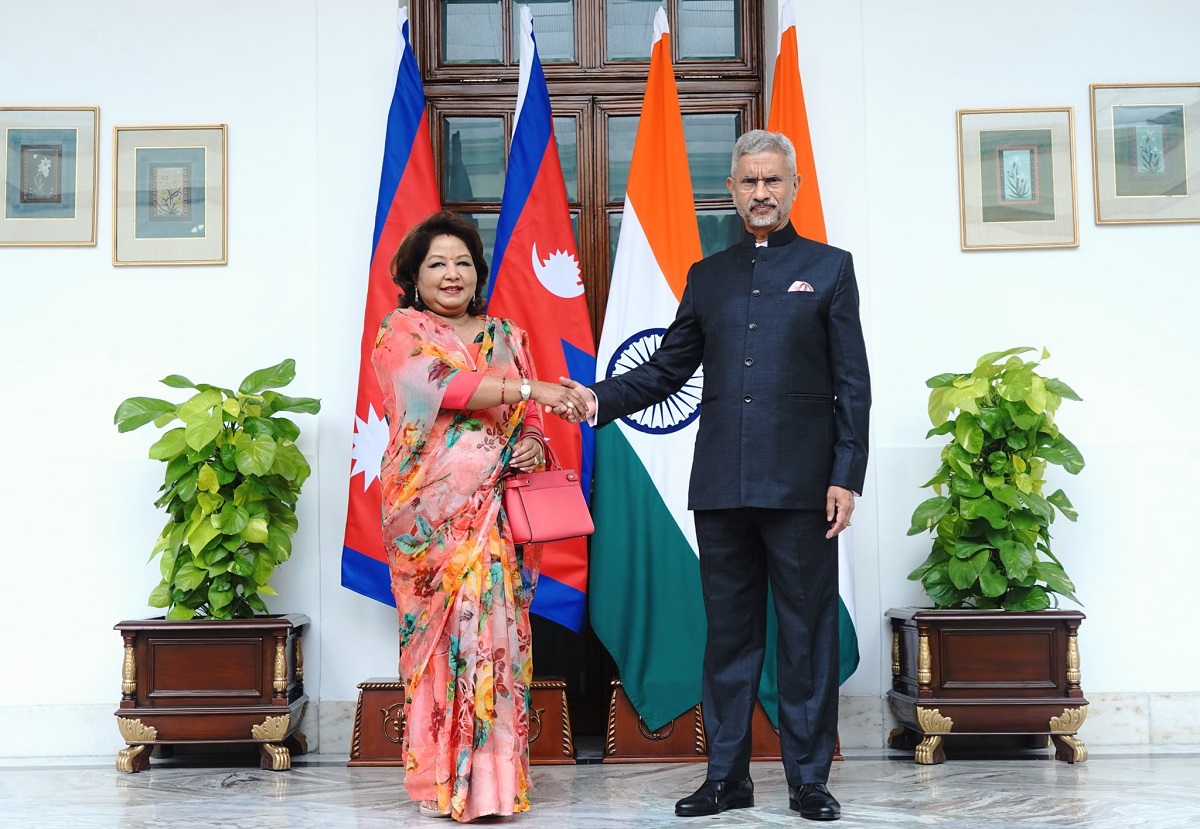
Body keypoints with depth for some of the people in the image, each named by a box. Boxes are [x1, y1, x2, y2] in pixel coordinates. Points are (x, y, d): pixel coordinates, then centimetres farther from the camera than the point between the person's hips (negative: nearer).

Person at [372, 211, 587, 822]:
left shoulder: (507, 337, 18)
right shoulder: (401, 332, 4)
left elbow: (529, 422, 21)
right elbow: (438, 385, -15)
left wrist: (534, 445, -2)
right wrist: (530, 389, -21)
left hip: (494, 508, 3)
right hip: (431, 509, -3)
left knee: (494, 626, -4)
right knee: (441, 631, -7)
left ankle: (493, 778, 2)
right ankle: (441, 780, 2)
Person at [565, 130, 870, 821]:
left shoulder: (830, 268, 7)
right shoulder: (708, 277, 16)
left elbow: (853, 384, 2)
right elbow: (667, 370, 14)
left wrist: (846, 476, -6)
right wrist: (601, 399, -3)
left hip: (801, 483, -3)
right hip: (722, 486, 3)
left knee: (808, 633, 2)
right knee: (729, 631, 9)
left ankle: (810, 780, 12)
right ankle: (727, 777, 17)